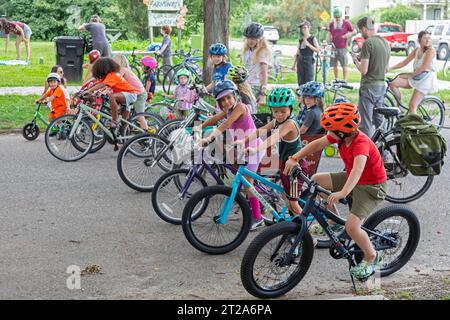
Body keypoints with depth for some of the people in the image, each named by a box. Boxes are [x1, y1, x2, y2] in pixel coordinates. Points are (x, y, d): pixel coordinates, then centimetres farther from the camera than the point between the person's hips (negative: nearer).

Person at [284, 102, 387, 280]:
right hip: (352, 178, 9)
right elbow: (318, 144, -5)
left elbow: (358, 168, -49)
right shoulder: (340, 135, -10)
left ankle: (371, 257, 7)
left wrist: (342, 193, -63)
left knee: (352, 227, -22)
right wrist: (295, 158, -17)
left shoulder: (361, 143, -33)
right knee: (316, 180, 4)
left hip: (371, 186, -8)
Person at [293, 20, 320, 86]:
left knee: (309, 81, -7)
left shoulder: (313, 39, 0)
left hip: (309, 61, -5)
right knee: (300, 82, 6)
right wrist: (294, 65, 15)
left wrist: (308, 44, -15)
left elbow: (318, 51, -9)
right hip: (300, 61, 5)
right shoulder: (301, 40, 13)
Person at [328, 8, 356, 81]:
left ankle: (345, 80, 0)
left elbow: (354, 31, 7)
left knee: (344, 65, -3)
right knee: (334, 65, 7)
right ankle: (336, 80, 19)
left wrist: (348, 35, -10)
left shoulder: (346, 23, 2)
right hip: (334, 47, 4)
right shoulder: (331, 24, 12)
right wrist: (329, 38, 2)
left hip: (343, 48, -4)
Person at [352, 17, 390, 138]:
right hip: (382, 85, 8)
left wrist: (355, 59, 0)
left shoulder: (367, 43, -15)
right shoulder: (386, 43, 11)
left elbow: (363, 70, -19)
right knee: (379, 120, 18)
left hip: (369, 86, -8)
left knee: (365, 123, -4)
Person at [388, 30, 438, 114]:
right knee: (393, 83, -10)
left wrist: (410, 75, -14)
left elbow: (423, 67, -18)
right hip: (416, 78, 7)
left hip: (426, 79, -7)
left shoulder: (431, 50, -11)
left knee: (412, 105, -15)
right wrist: (390, 68, -1)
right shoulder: (416, 50, 9)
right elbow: (405, 62, 10)